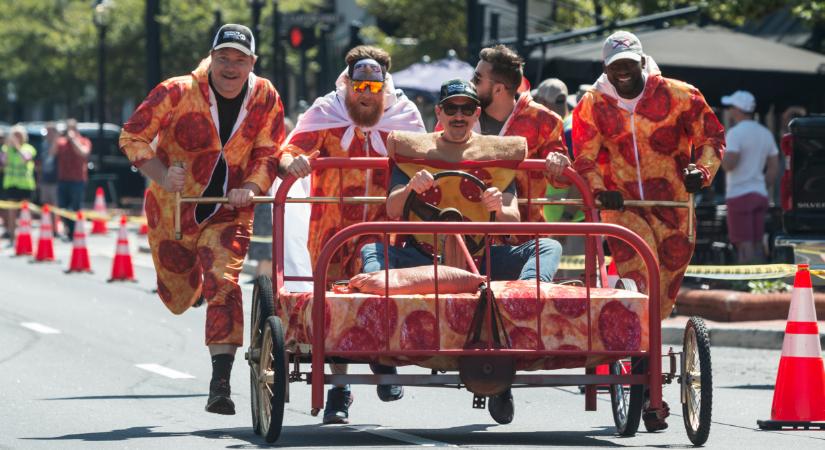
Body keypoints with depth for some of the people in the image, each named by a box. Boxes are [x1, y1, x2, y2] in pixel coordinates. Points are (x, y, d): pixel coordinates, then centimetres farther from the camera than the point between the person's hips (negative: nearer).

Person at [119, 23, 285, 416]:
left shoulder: (266, 98, -8)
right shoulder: (178, 93, -17)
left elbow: (268, 153, -2)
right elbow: (132, 137, -11)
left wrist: (251, 188, -22)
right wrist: (162, 177, -26)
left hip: (228, 212, 0)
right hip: (172, 208, 0)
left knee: (223, 285, -18)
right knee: (178, 298, 13)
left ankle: (220, 384, -18)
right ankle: (194, 281, 54)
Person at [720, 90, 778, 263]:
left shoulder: (735, 133, -11)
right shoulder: (765, 133, 12)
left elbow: (729, 164, -20)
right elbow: (774, 168, 12)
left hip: (739, 195, -7)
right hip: (760, 195, 7)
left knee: (744, 244, -8)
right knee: (757, 244, 10)